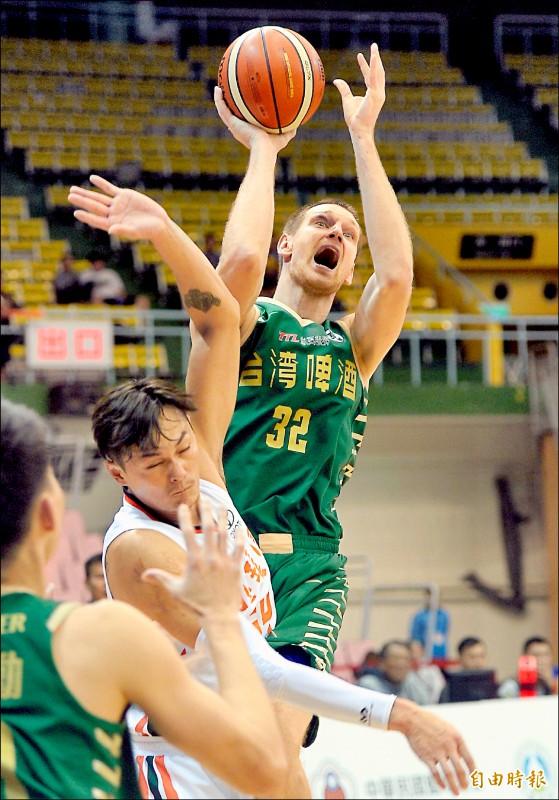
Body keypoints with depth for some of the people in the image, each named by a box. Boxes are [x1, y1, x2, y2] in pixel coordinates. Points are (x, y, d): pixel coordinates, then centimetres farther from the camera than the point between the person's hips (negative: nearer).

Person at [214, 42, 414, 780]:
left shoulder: (353, 344, 15)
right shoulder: (246, 325, 8)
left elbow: (398, 274, -4)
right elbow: (242, 259, -16)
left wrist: (363, 138, -2)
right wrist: (264, 148, -2)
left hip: (308, 565, 2)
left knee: (278, 747, -16)